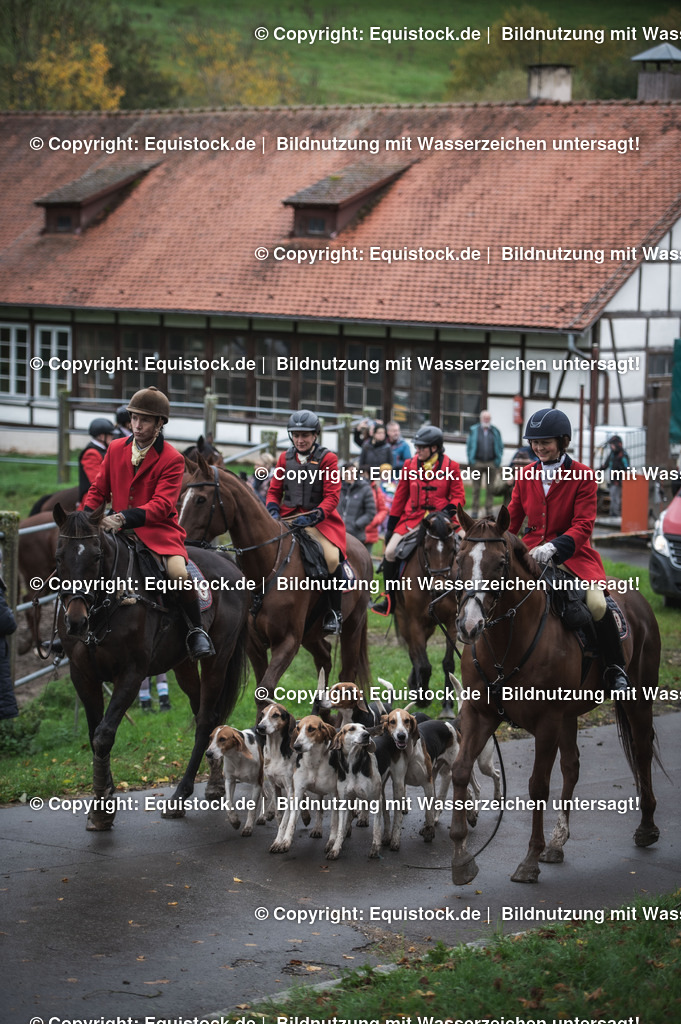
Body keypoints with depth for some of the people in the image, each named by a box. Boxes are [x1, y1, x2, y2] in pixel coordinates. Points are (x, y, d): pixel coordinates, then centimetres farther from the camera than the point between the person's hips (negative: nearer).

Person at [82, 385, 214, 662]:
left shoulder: (172, 459, -7)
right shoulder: (115, 449, 8)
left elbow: (162, 504, -17)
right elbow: (99, 489, 12)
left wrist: (126, 517, -32)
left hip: (159, 529, -5)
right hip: (120, 529, 5)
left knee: (179, 573, -29)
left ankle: (195, 630, -5)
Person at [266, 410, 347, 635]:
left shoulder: (327, 458, -2)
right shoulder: (285, 458, 11)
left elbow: (332, 496, -8)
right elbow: (274, 490, 14)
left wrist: (312, 517, -23)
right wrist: (273, 511, -8)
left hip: (319, 519, -4)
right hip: (288, 518, 4)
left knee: (332, 557, -28)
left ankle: (334, 612, -11)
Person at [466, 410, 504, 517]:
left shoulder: (495, 432, 10)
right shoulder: (474, 430, 7)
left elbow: (500, 447, 12)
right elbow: (469, 446, 8)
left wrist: (498, 461, 2)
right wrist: (471, 460, 0)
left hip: (491, 463, 1)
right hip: (477, 463, -1)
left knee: (490, 488, 3)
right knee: (476, 489, -1)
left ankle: (489, 510, 8)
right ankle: (475, 510, 3)